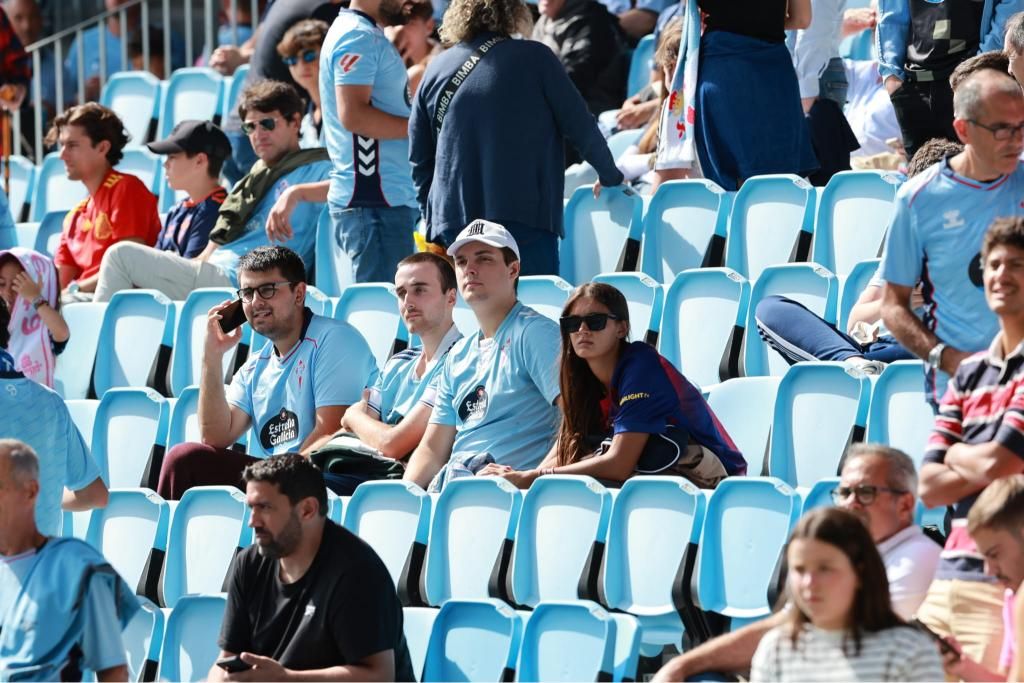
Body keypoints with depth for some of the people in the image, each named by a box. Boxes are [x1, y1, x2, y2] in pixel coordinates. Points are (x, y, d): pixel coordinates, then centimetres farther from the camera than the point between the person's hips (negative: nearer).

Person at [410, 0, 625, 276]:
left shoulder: (436, 69, 10)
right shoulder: (534, 57, -2)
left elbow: (420, 158, 14)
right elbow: (579, 126, 1)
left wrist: (433, 219, 23)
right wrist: (610, 176, 17)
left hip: (452, 225, 4)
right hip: (524, 221, -4)